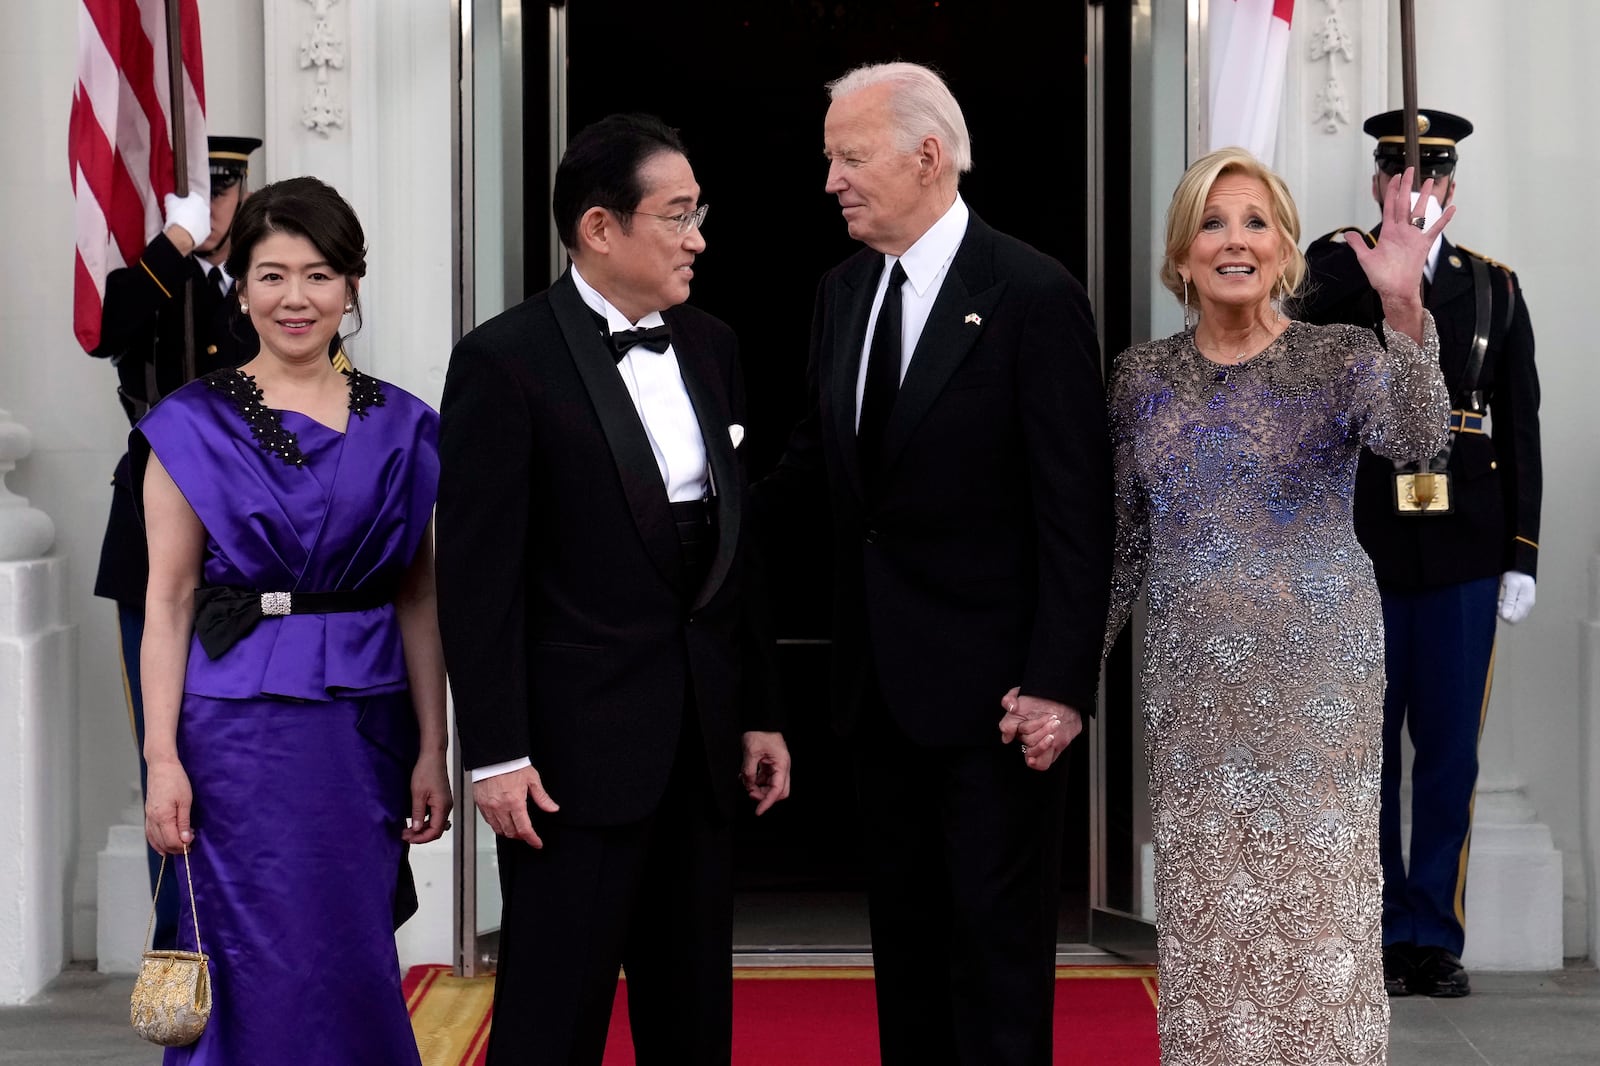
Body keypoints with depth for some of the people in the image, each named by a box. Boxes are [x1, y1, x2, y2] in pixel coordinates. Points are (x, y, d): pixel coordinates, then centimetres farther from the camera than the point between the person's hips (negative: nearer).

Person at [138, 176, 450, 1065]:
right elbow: (168, 600, -3)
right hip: (240, 726, -2)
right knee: (264, 970, 0)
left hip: (367, 728, 2)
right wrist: (163, 758, -10)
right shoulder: (194, 424, 0)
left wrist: (432, 751, 2)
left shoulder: (400, 426, 6)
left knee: (358, 965, 8)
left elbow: (418, 600, 6)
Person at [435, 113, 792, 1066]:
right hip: (578, 746, -6)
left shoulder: (712, 348, 10)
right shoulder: (505, 360, -9)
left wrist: (759, 714, 13)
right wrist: (496, 753, -13)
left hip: (705, 739, 6)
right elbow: (478, 574, -11)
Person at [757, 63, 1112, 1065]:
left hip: (992, 682, -7)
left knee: (998, 943, 2)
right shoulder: (844, 292, 9)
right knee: (904, 929, 15)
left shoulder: (1034, 295, -12)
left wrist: (1060, 683, -17)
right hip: (882, 677, 7)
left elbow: (1077, 510, -14)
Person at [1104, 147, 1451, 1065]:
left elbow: (1418, 439, -25)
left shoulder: (1341, 357, -4)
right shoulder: (1141, 377, 5)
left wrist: (1405, 311, -40)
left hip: (1318, 668, -3)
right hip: (1193, 673, 3)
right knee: (1208, 903, 8)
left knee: (1318, 895, 1)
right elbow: (1126, 543, 11)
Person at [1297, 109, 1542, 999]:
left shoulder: (1494, 289, 10)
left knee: (1450, 752, 5)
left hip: (1463, 556, 2)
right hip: (1363, 554, -2)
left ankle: (1437, 936, 16)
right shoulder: (1339, 269, 4)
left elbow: (1521, 430, 8)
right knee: (1366, 751, 4)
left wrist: (1522, 557, 3)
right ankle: (1382, 936, 14)